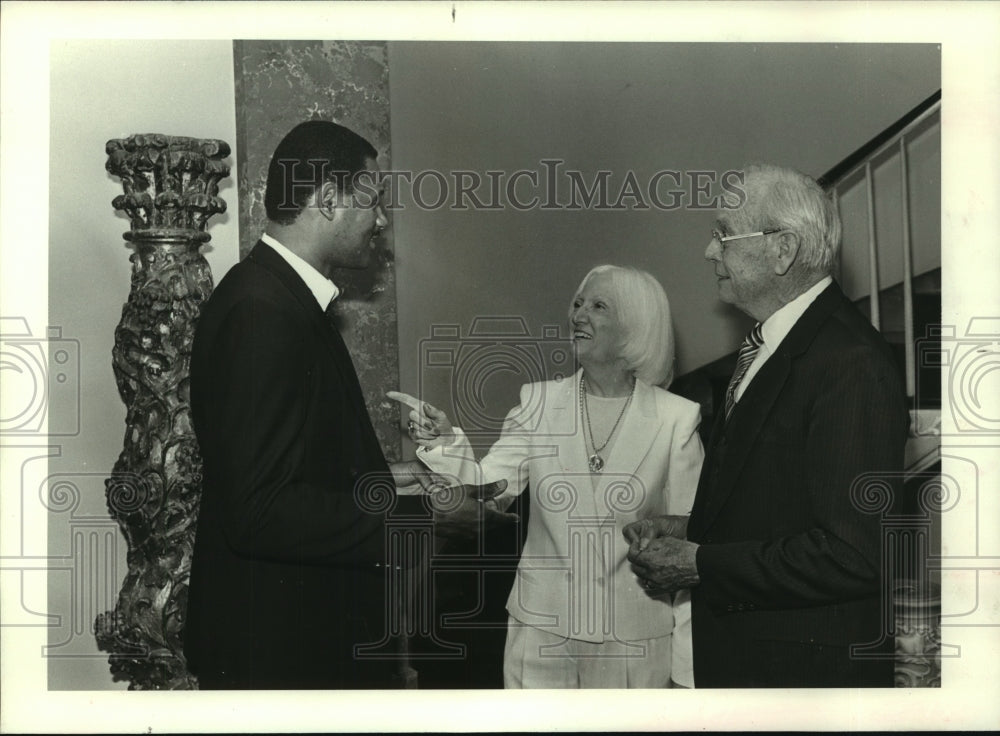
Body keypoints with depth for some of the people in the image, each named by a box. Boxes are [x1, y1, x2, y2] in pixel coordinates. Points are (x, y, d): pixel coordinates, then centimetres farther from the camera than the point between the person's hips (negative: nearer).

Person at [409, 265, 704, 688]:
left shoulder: (676, 419, -4)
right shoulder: (539, 403, 2)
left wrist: (686, 664, 0)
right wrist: (443, 444, -24)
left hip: (634, 641, -2)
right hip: (541, 633, 2)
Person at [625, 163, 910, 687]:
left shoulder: (852, 364, -22)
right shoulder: (768, 347, 8)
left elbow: (854, 555, -26)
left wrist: (700, 564, -20)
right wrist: (690, 530, 1)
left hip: (809, 665, -8)